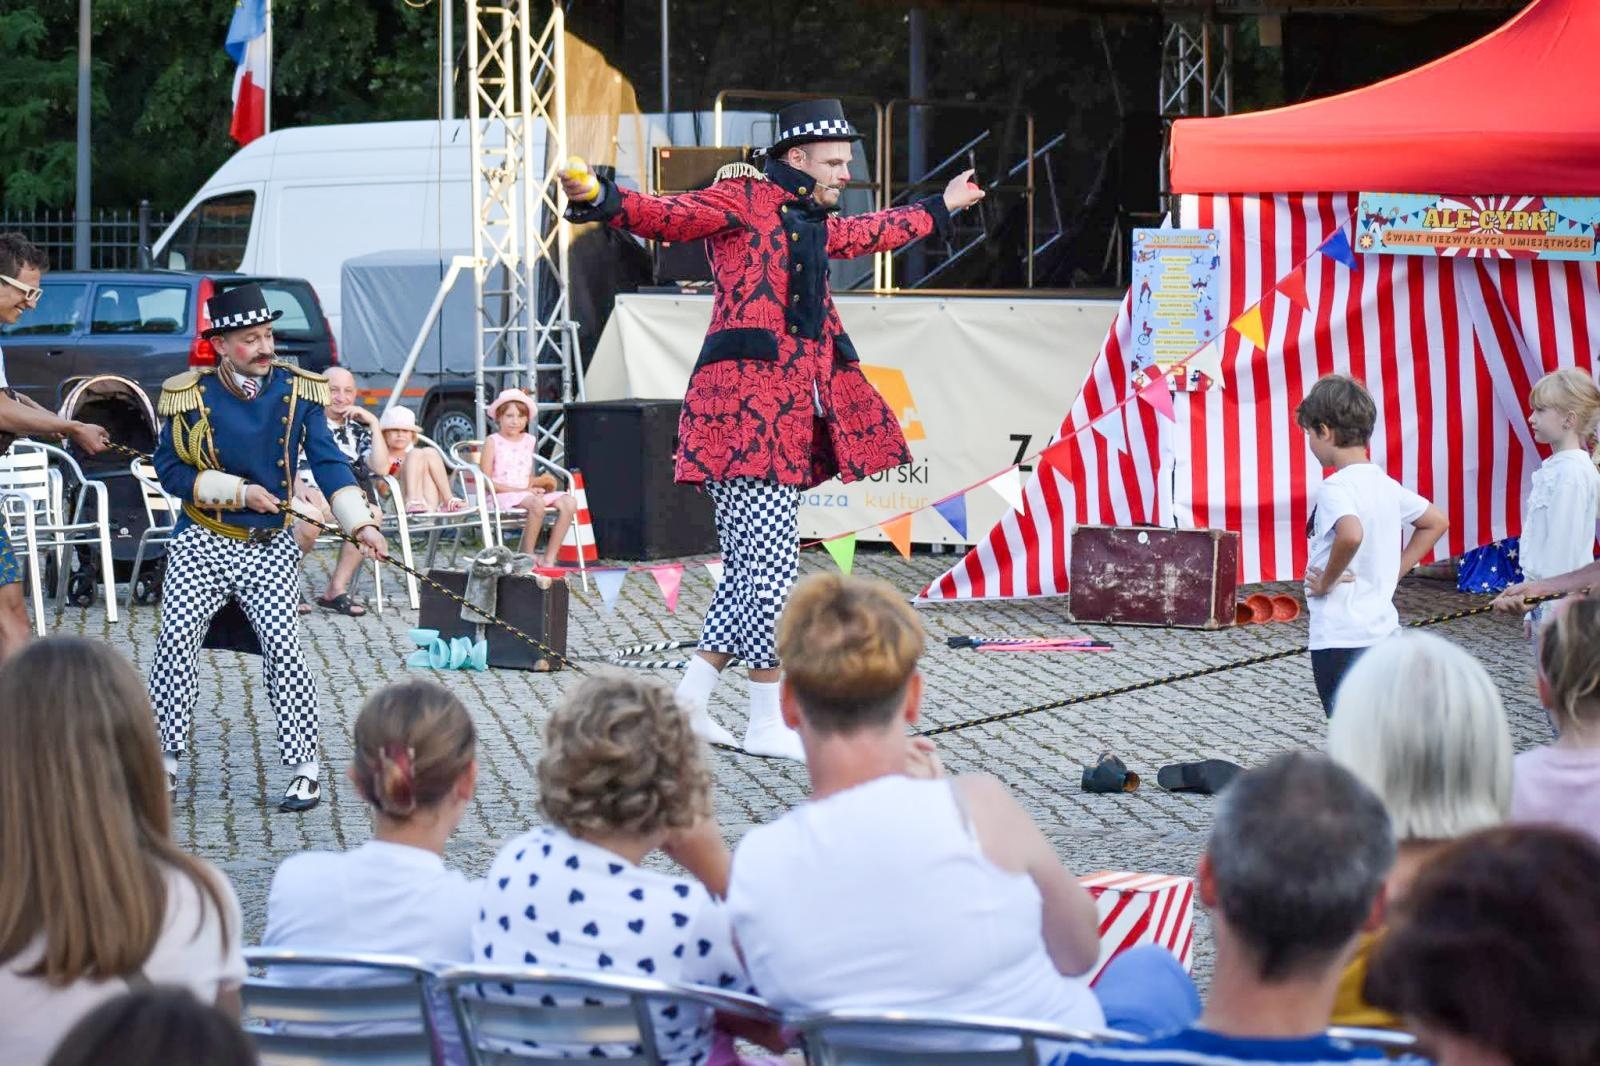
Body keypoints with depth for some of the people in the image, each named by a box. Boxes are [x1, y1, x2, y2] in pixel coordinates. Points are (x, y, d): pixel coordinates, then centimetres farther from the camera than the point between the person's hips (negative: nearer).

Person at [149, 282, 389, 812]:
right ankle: (165, 762, 5)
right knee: (176, 645, -7)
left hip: (270, 549, 0)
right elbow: (169, 469, -3)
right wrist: (237, 491, -14)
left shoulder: (298, 391, -2)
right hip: (201, 545, 0)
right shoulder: (189, 396, -5)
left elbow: (328, 464, -5)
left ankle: (304, 770, -3)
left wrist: (361, 525, -17)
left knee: (283, 650, -9)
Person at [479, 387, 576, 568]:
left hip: (527, 493, 6)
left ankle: (549, 560, -22)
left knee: (568, 502, -19)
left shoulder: (529, 441, 18)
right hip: (502, 495, -6)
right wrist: (520, 490, -15)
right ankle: (526, 557, -24)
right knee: (536, 503, -38)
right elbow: (487, 481, -9)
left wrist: (537, 483, 0)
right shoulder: (493, 442, 0)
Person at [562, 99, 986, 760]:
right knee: (769, 564, -10)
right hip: (747, 404, -10)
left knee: (752, 567, 9)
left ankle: (689, 698, 15)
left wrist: (939, 209, 59)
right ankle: (767, 722, -6)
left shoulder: (813, 223, 25)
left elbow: (868, 233, 45)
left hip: (790, 415, 10)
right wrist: (603, 200, -37)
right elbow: (670, 214, -18)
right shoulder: (742, 199, -3)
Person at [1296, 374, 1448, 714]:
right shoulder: (1385, 484, 10)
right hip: (1383, 629, 8)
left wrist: (1326, 581, -19)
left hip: (1340, 638, -8)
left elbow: (1350, 535, -36)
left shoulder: (1335, 488, -16)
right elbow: (1436, 522, 23)